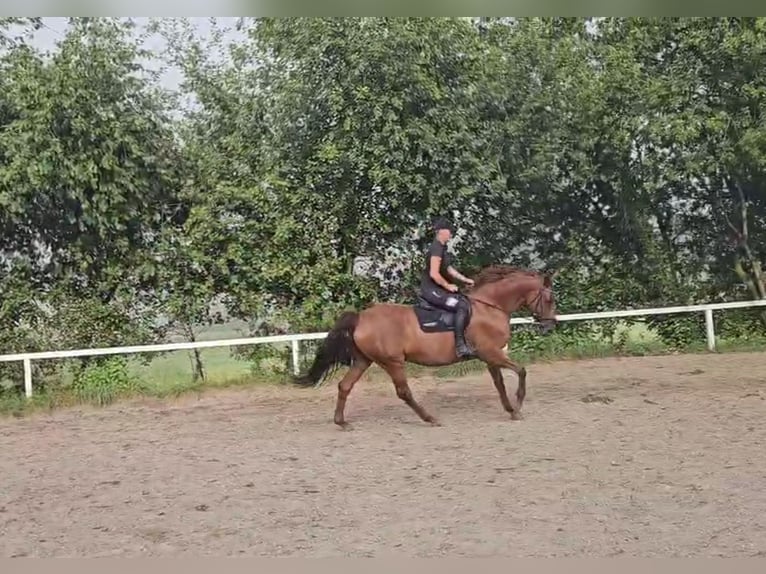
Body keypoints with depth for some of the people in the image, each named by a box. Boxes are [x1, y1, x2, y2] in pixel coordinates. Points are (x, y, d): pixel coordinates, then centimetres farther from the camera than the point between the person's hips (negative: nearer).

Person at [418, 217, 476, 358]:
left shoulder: (442, 248, 13)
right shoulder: (437, 248, -19)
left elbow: (448, 268, 24)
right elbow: (434, 274, -26)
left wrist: (465, 279, 17)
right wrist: (447, 286, -13)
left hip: (437, 288, 11)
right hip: (431, 289, -11)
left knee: (466, 301, 16)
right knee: (462, 306, -23)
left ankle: (468, 340, 22)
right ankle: (460, 346, -26)